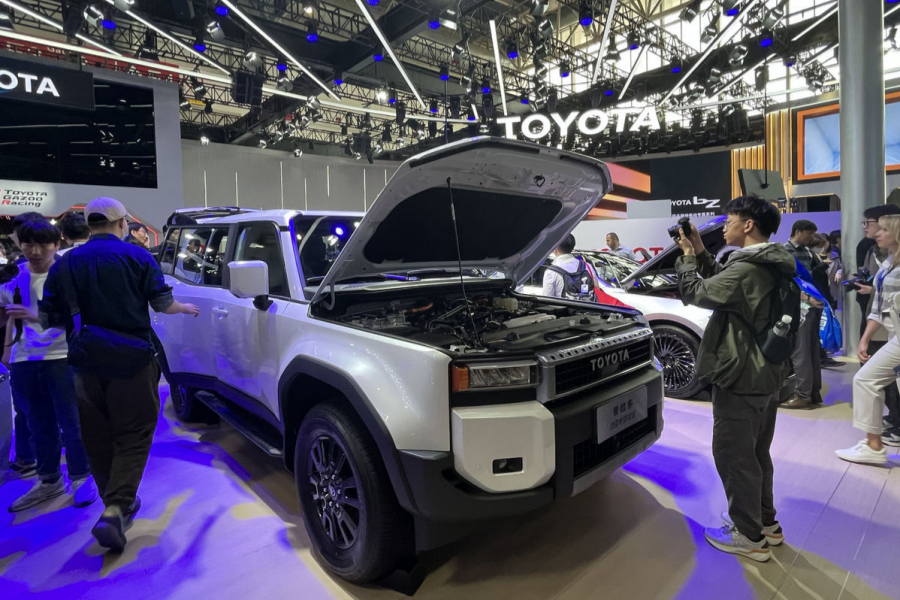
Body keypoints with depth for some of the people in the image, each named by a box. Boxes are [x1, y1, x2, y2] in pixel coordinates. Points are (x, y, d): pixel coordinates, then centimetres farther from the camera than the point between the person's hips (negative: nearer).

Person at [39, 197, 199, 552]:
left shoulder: (64, 264, 7)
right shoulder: (136, 257, -3)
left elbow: (48, 318, 8)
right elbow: (162, 303, -2)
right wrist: (185, 308, 18)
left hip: (87, 366, 4)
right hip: (132, 361, -4)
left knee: (98, 441, 15)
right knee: (133, 437, 2)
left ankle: (120, 506, 25)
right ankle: (114, 510, -11)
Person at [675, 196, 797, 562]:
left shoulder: (747, 268, -23)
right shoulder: (774, 267, 9)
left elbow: (694, 293, -15)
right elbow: (724, 284, 18)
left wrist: (686, 256, -1)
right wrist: (700, 253, 11)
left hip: (740, 378, -10)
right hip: (766, 375, 10)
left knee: (733, 456, 3)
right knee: (756, 454, 22)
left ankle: (750, 538, 16)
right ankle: (766, 523, 36)